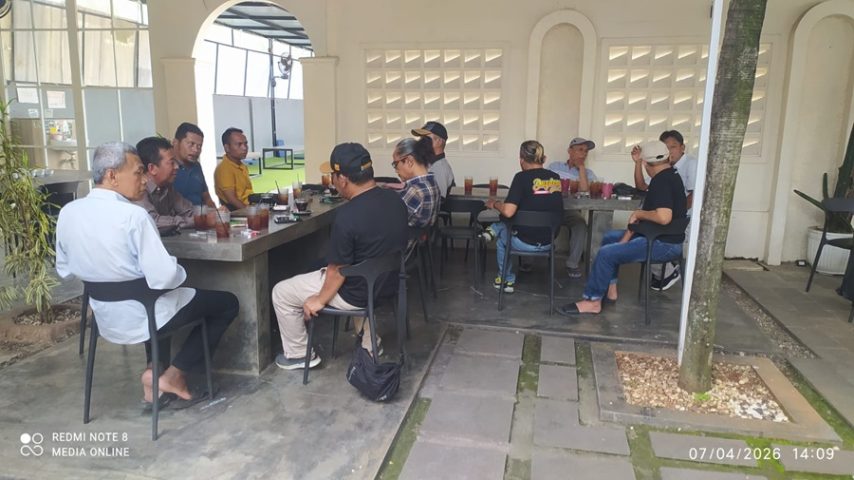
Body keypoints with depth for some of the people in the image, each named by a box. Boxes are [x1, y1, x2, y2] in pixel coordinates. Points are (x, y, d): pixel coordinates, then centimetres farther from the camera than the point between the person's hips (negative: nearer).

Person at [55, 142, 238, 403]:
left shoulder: (67, 212, -4)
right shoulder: (133, 215, -27)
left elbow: (65, 270, 8)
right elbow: (164, 278, -30)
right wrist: (181, 272, -8)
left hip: (105, 315, 8)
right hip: (142, 315, -7)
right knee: (228, 303, 11)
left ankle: (155, 369, 25)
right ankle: (173, 375, 12)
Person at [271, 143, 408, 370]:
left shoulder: (347, 215, -28)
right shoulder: (396, 200, -5)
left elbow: (338, 270, -19)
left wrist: (319, 300, -4)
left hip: (359, 294, -7)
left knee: (281, 293, 9)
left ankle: (299, 355, 26)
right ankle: (369, 344, 40)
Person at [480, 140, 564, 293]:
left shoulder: (522, 177, -15)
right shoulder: (555, 178, 3)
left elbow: (508, 212, -23)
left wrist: (495, 203, -2)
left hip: (525, 242, -5)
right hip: (548, 241, 5)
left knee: (502, 239, 30)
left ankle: (507, 280, 42)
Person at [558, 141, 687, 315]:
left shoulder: (662, 181, -20)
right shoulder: (669, 176, 11)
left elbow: (663, 217, -35)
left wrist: (639, 213, -17)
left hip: (664, 244, -11)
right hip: (661, 238, 11)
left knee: (606, 253, -18)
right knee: (610, 237, 17)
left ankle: (592, 301, -5)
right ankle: (609, 290, 15)